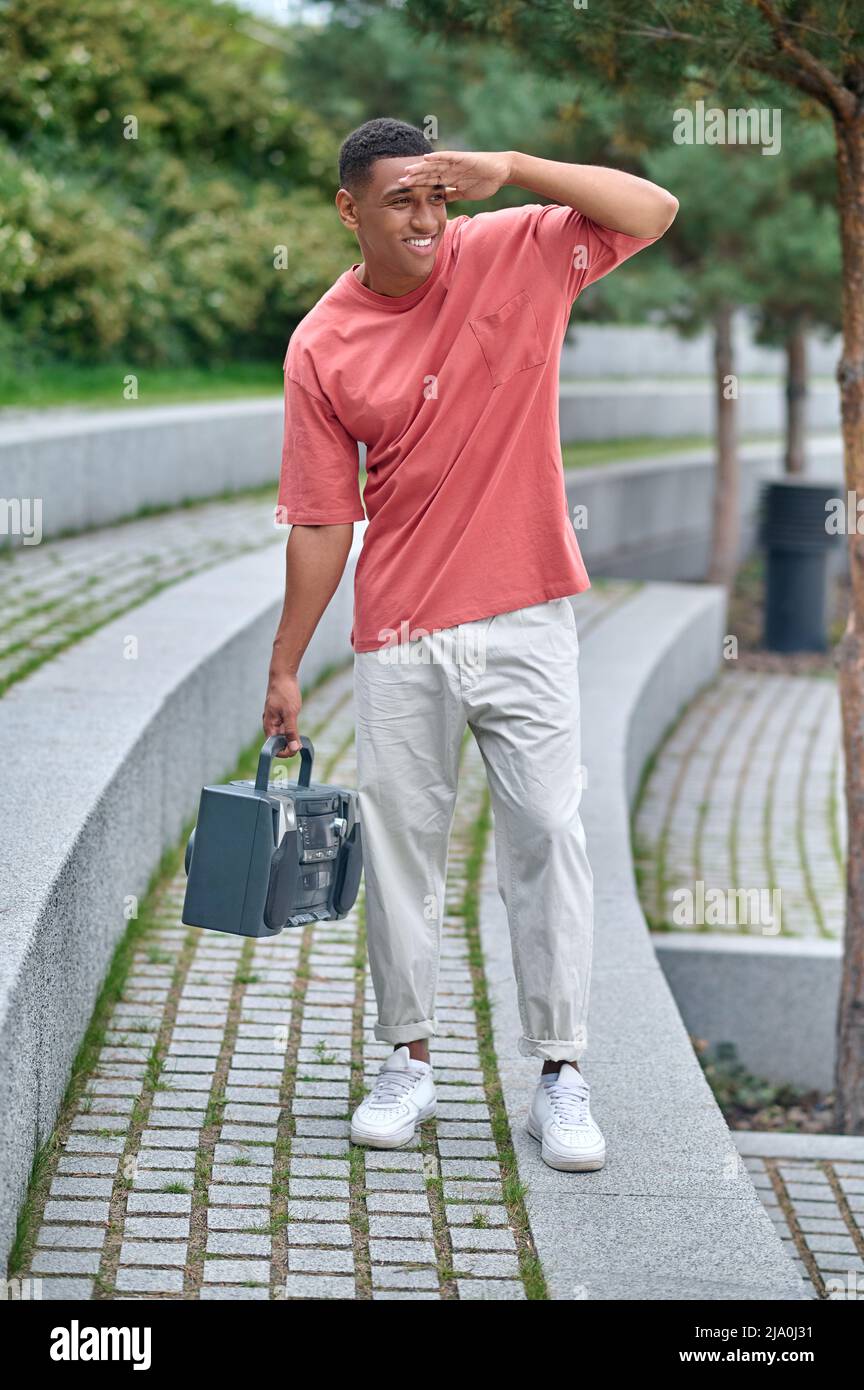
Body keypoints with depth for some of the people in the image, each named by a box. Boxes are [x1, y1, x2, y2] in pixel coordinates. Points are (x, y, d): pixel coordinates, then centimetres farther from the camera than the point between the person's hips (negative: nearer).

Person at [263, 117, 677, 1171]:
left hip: (524, 619, 0)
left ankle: (559, 1074, 6)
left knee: (547, 833, -2)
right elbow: (321, 519, 2)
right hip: (398, 635, 1)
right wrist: (285, 667, 3)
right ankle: (408, 1062, 21)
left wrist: (510, 168, -19)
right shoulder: (321, 348, -2)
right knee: (400, 842, 7)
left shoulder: (513, 255, -1)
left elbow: (651, 211, -9)